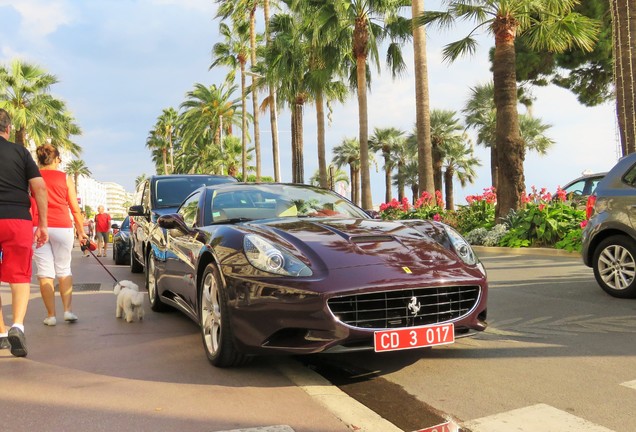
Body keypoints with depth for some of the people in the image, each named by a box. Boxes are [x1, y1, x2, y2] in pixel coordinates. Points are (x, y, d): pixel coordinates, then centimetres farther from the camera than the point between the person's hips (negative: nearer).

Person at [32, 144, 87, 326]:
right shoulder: (65, 178, 5)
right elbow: (75, 208, 4)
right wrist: (81, 231, 11)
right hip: (62, 227, 0)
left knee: (45, 272, 3)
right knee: (64, 270, 12)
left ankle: (51, 315, 5)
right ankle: (68, 310, 4)